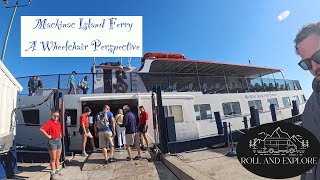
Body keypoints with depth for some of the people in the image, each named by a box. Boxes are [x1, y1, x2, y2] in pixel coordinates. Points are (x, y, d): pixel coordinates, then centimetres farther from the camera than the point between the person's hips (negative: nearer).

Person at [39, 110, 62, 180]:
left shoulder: (58, 123, 10)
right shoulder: (49, 122, -15)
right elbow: (41, 129, -28)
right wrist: (48, 136, -22)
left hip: (59, 140, 8)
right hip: (52, 141, -7)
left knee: (58, 157, 17)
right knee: (53, 158, 1)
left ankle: (57, 170, 32)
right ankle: (53, 173, 13)